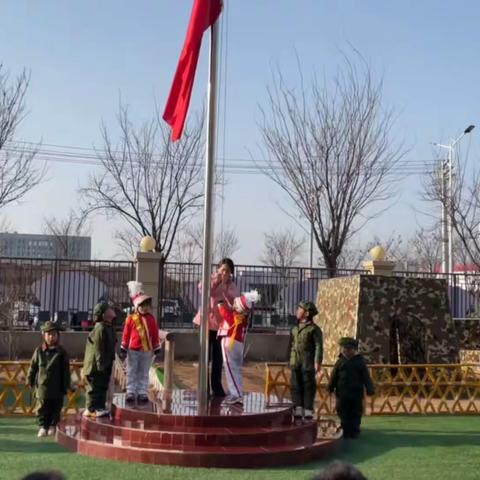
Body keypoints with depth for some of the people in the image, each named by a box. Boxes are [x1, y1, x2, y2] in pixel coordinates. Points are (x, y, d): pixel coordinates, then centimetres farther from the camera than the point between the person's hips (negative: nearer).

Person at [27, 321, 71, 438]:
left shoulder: (61, 352, -2)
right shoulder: (39, 351, 0)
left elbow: (66, 371, 0)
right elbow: (33, 367, 8)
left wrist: (65, 386, -1)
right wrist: (30, 380, 9)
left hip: (57, 388, 0)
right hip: (42, 387, 0)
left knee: (56, 408, 8)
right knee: (42, 408, 3)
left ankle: (53, 425, 22)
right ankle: (43, 426, 14)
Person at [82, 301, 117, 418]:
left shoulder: (109, 327, 12)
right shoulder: (100, 328, -20)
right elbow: (98, 348, -22)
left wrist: (110, 361, 21)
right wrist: (100, 364, -22)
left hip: (105, 364, 10)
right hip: (96, 365, -10)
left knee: (103, 386, 15)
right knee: (94, 387, -2)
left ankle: (100, 407, 23)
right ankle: (91, 409, 4)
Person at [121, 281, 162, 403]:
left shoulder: (151, 319, 1)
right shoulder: (131, 319, -6)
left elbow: (155, 334, 6)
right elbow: (126, 334, -2)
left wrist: (157, 348, 6)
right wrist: (123, 348, -2)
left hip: (147, 351, 2)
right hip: (133, 350, -2)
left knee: (144, 373, 9)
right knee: (132, 372, 6)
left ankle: (142, 392, 15)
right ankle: (131, 392, 13)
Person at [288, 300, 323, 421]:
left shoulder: (314, 329, -3)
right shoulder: (295, 329, 16)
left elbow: (319, 346, -8)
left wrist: (318, 362, -16)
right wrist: (290, 361, 15)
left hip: (308, 363, -6)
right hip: (295, 363, 6)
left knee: (308, 388, -2)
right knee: (296, 387, 5)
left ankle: (308, 414, 2)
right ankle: (298, 414, 9)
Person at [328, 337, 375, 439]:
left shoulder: (360, 361, 2)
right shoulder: (341, 361, 4)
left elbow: (366, 377, 1)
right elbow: (334, 376, 10)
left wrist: (370, 389, -5)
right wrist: (331, 387, 12)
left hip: (356, 393, -1)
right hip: (342, 393, 1)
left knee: (356, 414, 5)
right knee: (344, 414, 6)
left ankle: (354, 432, 15)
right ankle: (346, 432, 15)